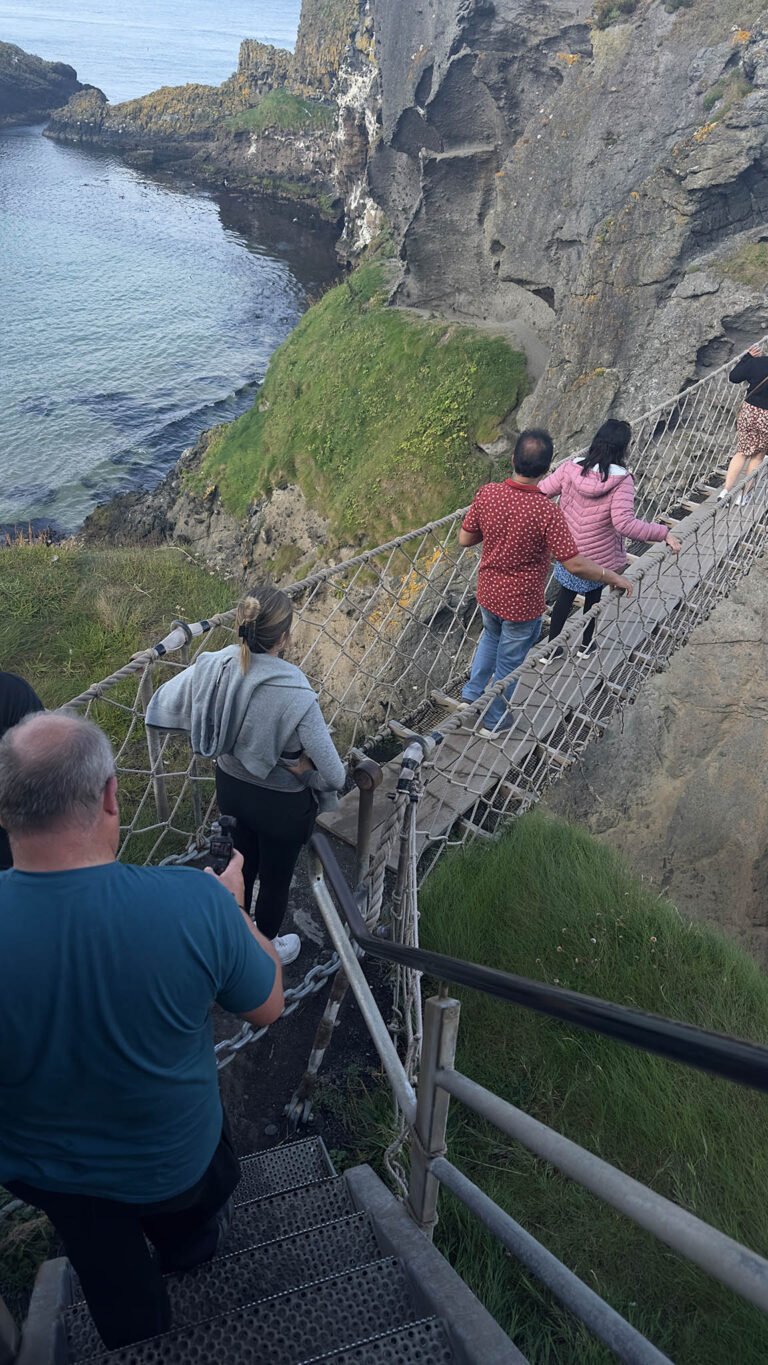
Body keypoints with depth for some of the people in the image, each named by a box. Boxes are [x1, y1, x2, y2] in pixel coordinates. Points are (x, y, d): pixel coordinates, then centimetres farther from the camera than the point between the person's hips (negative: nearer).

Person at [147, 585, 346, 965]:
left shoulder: (212, 667, -22)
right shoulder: (296, 698, -36)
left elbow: (160, 707, -5)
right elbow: (333, 775, -29)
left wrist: (228, 740, 0)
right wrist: (302, 766, -7)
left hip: (231, 784, 5)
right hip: (281, 802, -5)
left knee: (244, 859, 34)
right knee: (275, 878, 24)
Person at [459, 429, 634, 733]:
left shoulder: (487, 493, -18)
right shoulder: (546, 512, -30)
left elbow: (465, 539, -5)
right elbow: (575, 565, -27)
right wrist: (614, 578, -12)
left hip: (487, 592, 5)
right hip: (522, 604, -4)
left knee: (491, 637, 35)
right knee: (510, 662, 19)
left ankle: (471, 695, 47)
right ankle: (494, 721, 39)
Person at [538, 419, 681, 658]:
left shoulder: (572, 467, -15)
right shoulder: (621, 481, -25)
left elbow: (540, 493, -11)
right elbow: (624, 523, -33)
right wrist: (663, 533, -26)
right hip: (600, 557, -2)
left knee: (565, 595, 25)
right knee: (593, 597, 25)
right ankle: (586, 645, 44)